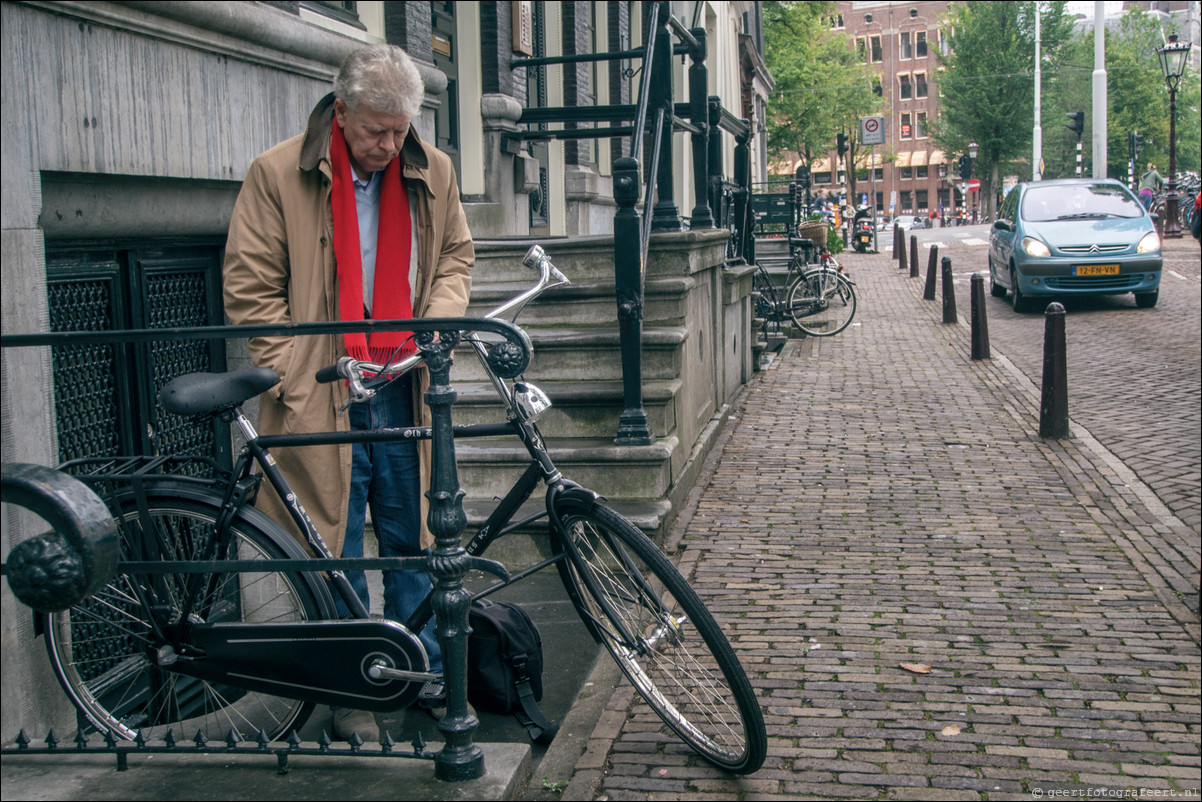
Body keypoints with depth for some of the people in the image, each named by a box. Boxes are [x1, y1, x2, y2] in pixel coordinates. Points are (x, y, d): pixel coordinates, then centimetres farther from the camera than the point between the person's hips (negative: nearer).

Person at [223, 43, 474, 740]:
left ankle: (425, 670, 27)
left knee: (412, 535, 11)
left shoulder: (432, 172, 5)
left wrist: (436, 322, -1)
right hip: (322, 397, -3)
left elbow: (457, 257, 18)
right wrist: (294, 377, -9)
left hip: (404, 393, 3)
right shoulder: (278, 174, -6)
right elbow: (251, 287, -3)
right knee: (337, 545, 5)